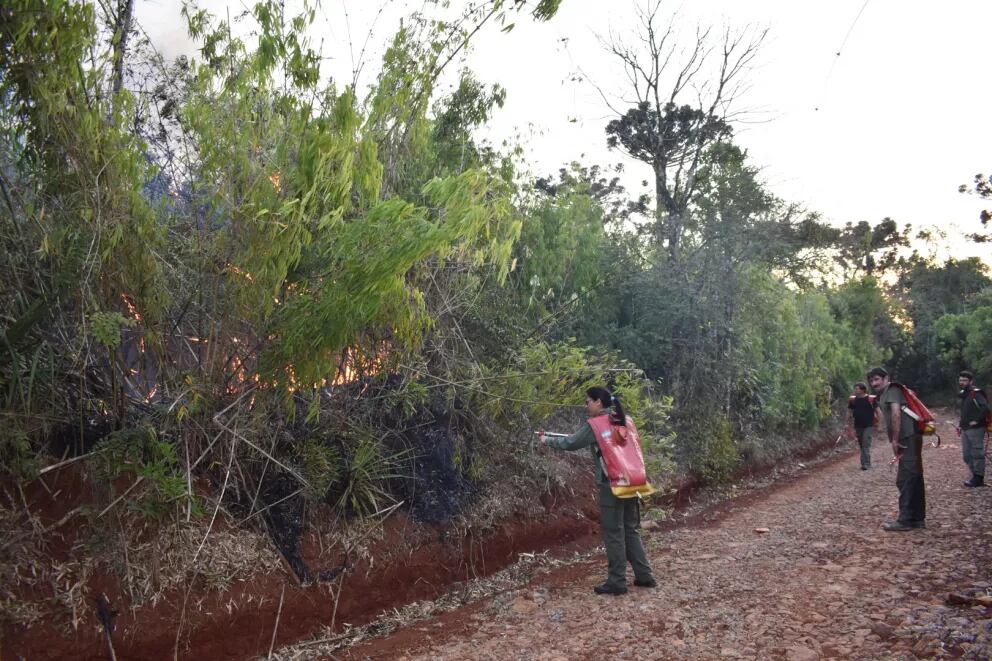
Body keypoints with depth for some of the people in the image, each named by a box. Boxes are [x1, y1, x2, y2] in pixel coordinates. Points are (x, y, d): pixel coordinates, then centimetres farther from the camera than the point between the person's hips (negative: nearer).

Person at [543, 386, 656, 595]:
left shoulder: (594, 425, -8)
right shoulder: (623, 421, 12)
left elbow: (570, 443, 0)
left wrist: (548, 440, 16)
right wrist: (586, 437, 24)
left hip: (611, 485, -7)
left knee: (614, 534, 1)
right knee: (631, 531, 16)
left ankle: (617, 583, 5)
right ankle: (644, 576, 18)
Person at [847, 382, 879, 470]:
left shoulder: (871, 399, -8)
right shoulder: (852, 400, 3)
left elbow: (878, 412, -3)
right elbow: (849, 414, 11)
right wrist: (850, 427, 9)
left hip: (868, 425, -5)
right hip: (858, 426, 5)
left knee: (866, 445, -11)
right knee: (861, 445, 11)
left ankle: (866, 464, -10)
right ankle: (867, 463, 21)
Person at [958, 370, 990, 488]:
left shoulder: (976, 393, -11)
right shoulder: (964, 394, 16)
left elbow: (985, 407, -24)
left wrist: (977, 420, -21)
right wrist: (961, 425, 17)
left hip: (975, 429, -9)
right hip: (965, 429, 9)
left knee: (977, 453, -4)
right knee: (966, 455, 11)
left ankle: (978, 479, 1)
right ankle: (976, 476, 21)